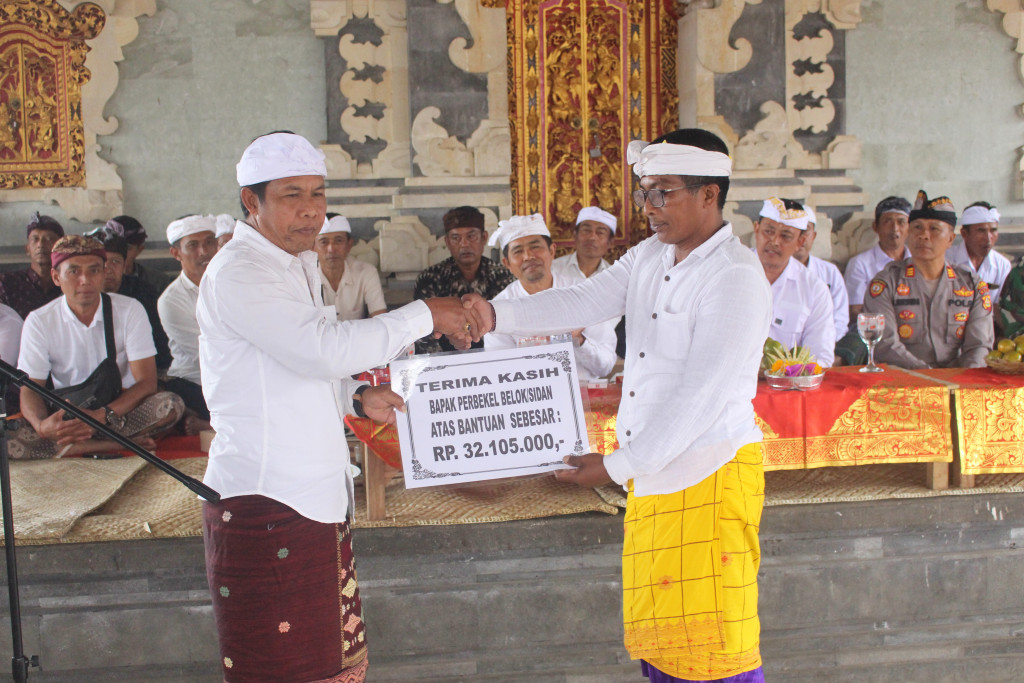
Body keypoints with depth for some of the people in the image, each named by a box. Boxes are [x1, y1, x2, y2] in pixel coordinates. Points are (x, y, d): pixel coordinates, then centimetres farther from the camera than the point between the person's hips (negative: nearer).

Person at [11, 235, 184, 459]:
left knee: (171, 405, -32)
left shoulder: (129, 310, -6)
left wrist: (102, 415, -29)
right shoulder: (39, 322, -2)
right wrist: (42, 425, -30)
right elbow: (30, 389, -6)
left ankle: (74, 447, -25)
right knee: (9, 444, -30)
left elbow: (146, 382, -11)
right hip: (66, 414, 1)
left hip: (120, 410, -1)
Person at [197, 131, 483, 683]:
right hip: (264, 500, -9)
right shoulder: (237, 274, -14)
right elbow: (326, 348, -25)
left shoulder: (297, 266, 17)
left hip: (319, 497, 9)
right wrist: (425, 315, -16)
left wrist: (357, 398, 6)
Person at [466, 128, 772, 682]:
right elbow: (582, 303, -1)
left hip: (708, 473, -8)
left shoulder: (736, 279, -16)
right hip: (650, 471, 8)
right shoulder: (648, 256, 9)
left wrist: (616, 467, -19)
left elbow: (700, 399, -21)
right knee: (654, 636, 17)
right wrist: (496, 315, -17)